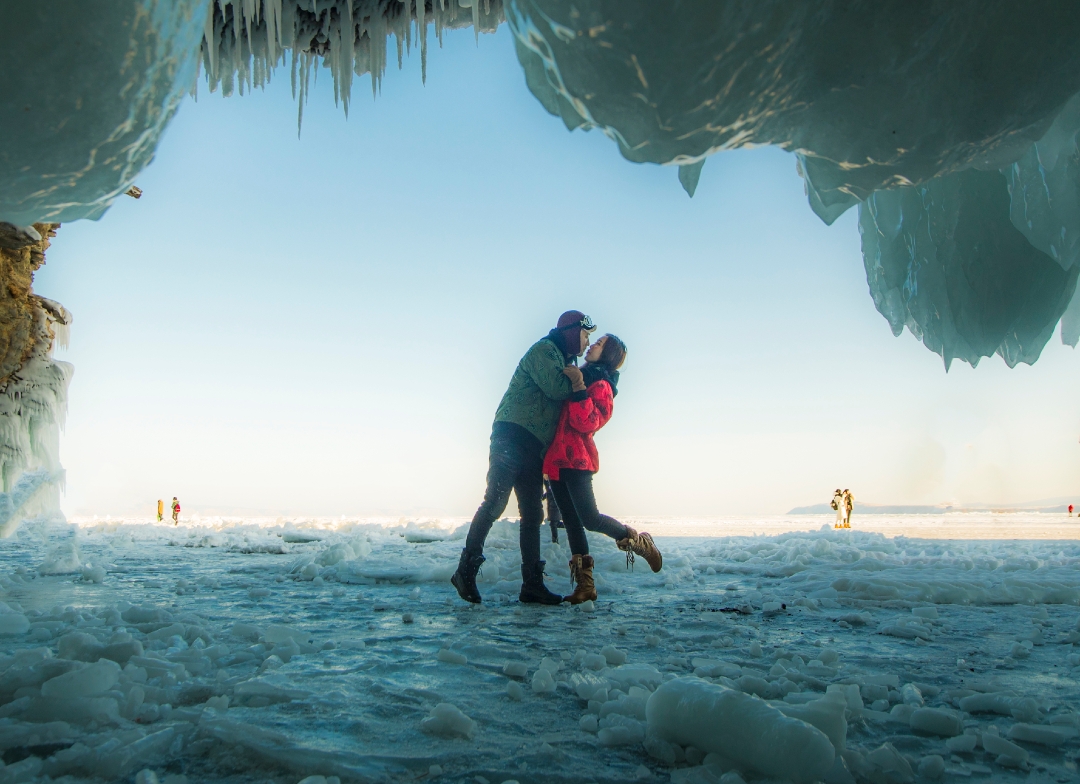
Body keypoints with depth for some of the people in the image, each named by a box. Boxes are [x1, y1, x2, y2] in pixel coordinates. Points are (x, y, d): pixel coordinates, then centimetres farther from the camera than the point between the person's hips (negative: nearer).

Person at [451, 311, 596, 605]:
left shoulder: (561, 361, 26)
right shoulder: (544, 349, -1)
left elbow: (566, 400, 23)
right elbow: (557, 388, -15)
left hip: (533, 447, 9)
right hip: (513, 434, -9)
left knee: (532, 514, 4)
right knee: (495, 501, -16)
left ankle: (532, 584, 4)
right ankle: (466, 570, -13)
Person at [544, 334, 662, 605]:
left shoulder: (600, 384, -4)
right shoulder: (581, 377, 20)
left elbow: (588, 422, -18)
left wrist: (578, 387, -24)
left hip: (576, 458, -8)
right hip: (557, 458, 8)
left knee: (589, 518, -13)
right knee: (571, 521, 4)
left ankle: (639, 542, 11)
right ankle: (585, 585, 7)